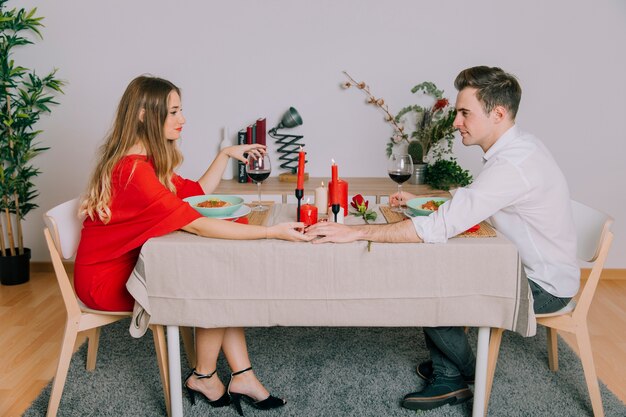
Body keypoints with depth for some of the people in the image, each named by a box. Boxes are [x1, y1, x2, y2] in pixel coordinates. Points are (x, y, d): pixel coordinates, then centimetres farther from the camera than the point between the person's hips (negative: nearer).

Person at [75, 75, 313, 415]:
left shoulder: (150, 162, 5)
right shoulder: (132, 170, -27)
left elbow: (197, 192, 13)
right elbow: (198, 225, -33)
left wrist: (226, 155, 3)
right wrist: (272, 232, -35)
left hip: (132, 264, 9)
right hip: (107, 280, -9)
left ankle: (242, 377, -1)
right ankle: (204, 377, 9)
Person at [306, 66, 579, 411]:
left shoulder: (514, 164, -30)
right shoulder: (515, 148, 3)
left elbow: (440, 227, -35)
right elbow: (466, 208, 14)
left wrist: (356, 232, -34)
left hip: (543, 285, -9)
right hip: (531, 267, 9)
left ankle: (465, 370, 18)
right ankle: (448, 378, 12)